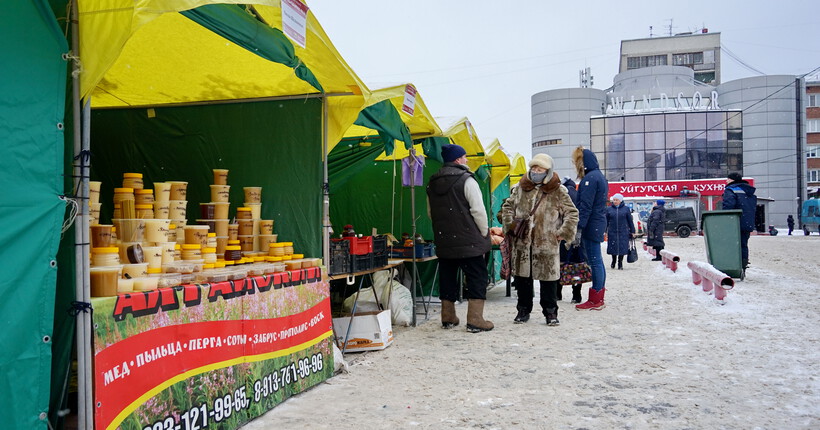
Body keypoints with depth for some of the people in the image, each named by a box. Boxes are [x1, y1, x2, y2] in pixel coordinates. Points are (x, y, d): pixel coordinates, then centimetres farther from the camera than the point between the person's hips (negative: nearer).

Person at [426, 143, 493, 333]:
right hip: (469, 242, -6)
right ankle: (475, 320, -3)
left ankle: (448, 317, 22)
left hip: (443, 241, 7)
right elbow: (478, 210, -15)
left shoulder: (433, 183, 11)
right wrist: (485, 233, -3)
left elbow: (431, 213, 18)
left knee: (447, 277, 15)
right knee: (477, 277, 1)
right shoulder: (466, 180, -12)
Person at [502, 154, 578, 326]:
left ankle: (550, 312, 16)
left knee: (548, 278, 2)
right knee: (522, 277, 10)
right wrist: (510, 224, 8)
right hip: (522, 243, 3)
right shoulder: (520, 188, 9)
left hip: (547, 245, -3)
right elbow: (508, 206, 19)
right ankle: (523, 310, 24)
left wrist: (562, 233, -5)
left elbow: (572, 214, 2)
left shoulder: (558, 192, -1)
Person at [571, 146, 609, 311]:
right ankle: (599, 298, 19)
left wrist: (579, 229, -20)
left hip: (591, 225, -10)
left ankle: (595, 301, -1)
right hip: (599, 223, 10)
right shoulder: (600, 177, 17)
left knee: (594, 261, -6)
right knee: (597, 260, 13)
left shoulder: (589, 178, -14)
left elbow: (585, 207, -20)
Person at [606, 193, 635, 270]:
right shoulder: (609, 209, 5)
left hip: (623, 232, -1)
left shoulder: (626, 209, 4)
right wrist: (605, 231, 4)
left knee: (622, 248, -2)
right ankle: (613, 261, 27)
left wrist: (632, 231, 7)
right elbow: (606, 221, 8)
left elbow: (630, 221, 7)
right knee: (613, 247, 4)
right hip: (612, 232, 1)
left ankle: (620, 263, 12)